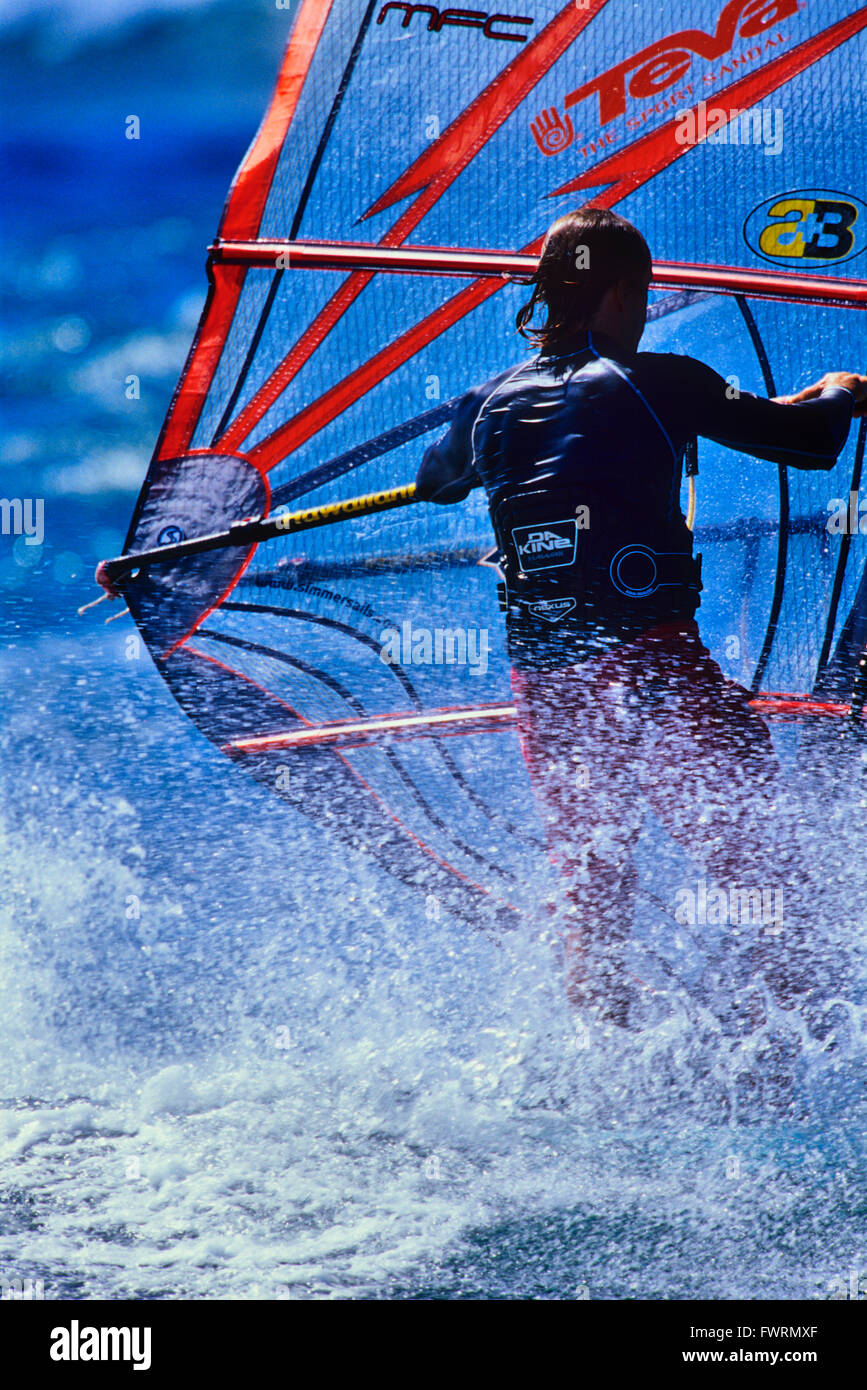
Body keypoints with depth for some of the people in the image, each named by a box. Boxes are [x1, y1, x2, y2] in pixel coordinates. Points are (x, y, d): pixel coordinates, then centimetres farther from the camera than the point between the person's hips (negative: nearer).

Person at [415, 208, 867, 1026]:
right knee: (755, 857, 1)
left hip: (545, 687, 5)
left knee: (591, 886, 16)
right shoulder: (655, 384, -3)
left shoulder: (491, 404, 11)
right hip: (654, 667, -5)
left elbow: (435, 482, 33)